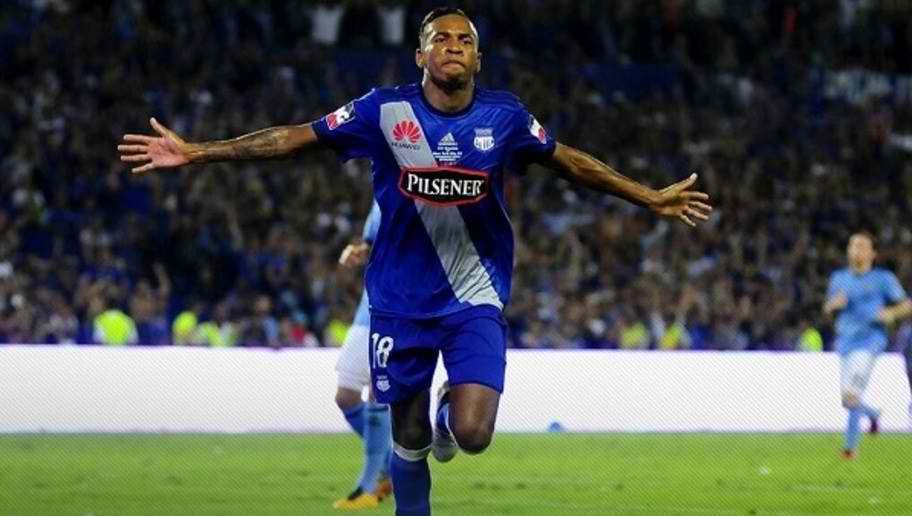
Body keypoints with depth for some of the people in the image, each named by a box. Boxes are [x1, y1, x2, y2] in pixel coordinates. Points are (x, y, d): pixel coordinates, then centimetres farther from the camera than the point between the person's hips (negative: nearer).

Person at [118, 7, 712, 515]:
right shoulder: (385, 110, -9)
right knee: (409, 438, 7)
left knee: (472, 435, -15)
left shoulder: (504, 116, -5)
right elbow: (294, 138, -7)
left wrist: (652, 198, 14)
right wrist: (196, 152, -12)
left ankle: (449, 413, 23)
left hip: (475, 298, 0)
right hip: (401, 301, 0)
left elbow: (571, 161, 10)